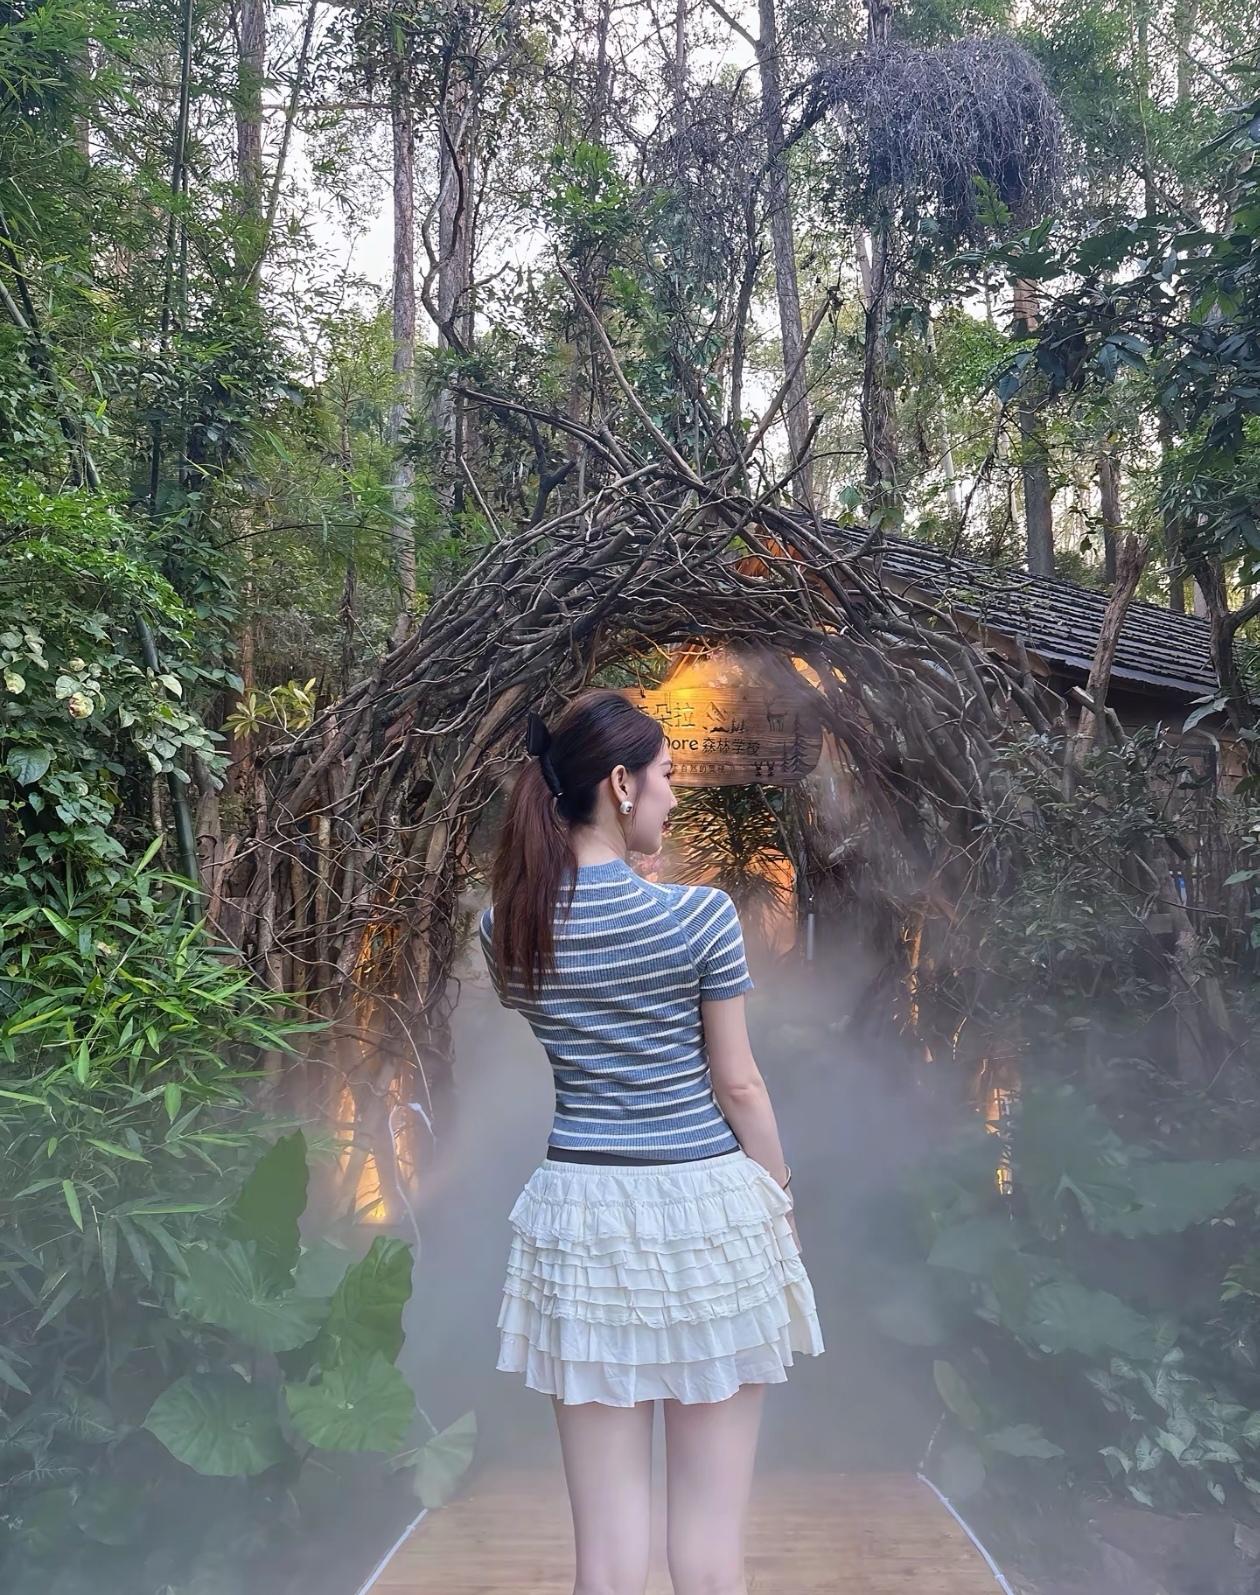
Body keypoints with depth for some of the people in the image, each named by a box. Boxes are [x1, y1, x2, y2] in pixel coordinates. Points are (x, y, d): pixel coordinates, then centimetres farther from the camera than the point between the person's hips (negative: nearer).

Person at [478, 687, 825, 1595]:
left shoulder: (507, 926, -2)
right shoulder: (699, 914, -13)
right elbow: (737, 1084, -8)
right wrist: (785, 1205, 7)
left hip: (581, 1212, 3)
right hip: (706, 1207, -3)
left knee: (606, 1512, 14)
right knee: (711, 1514, 13)